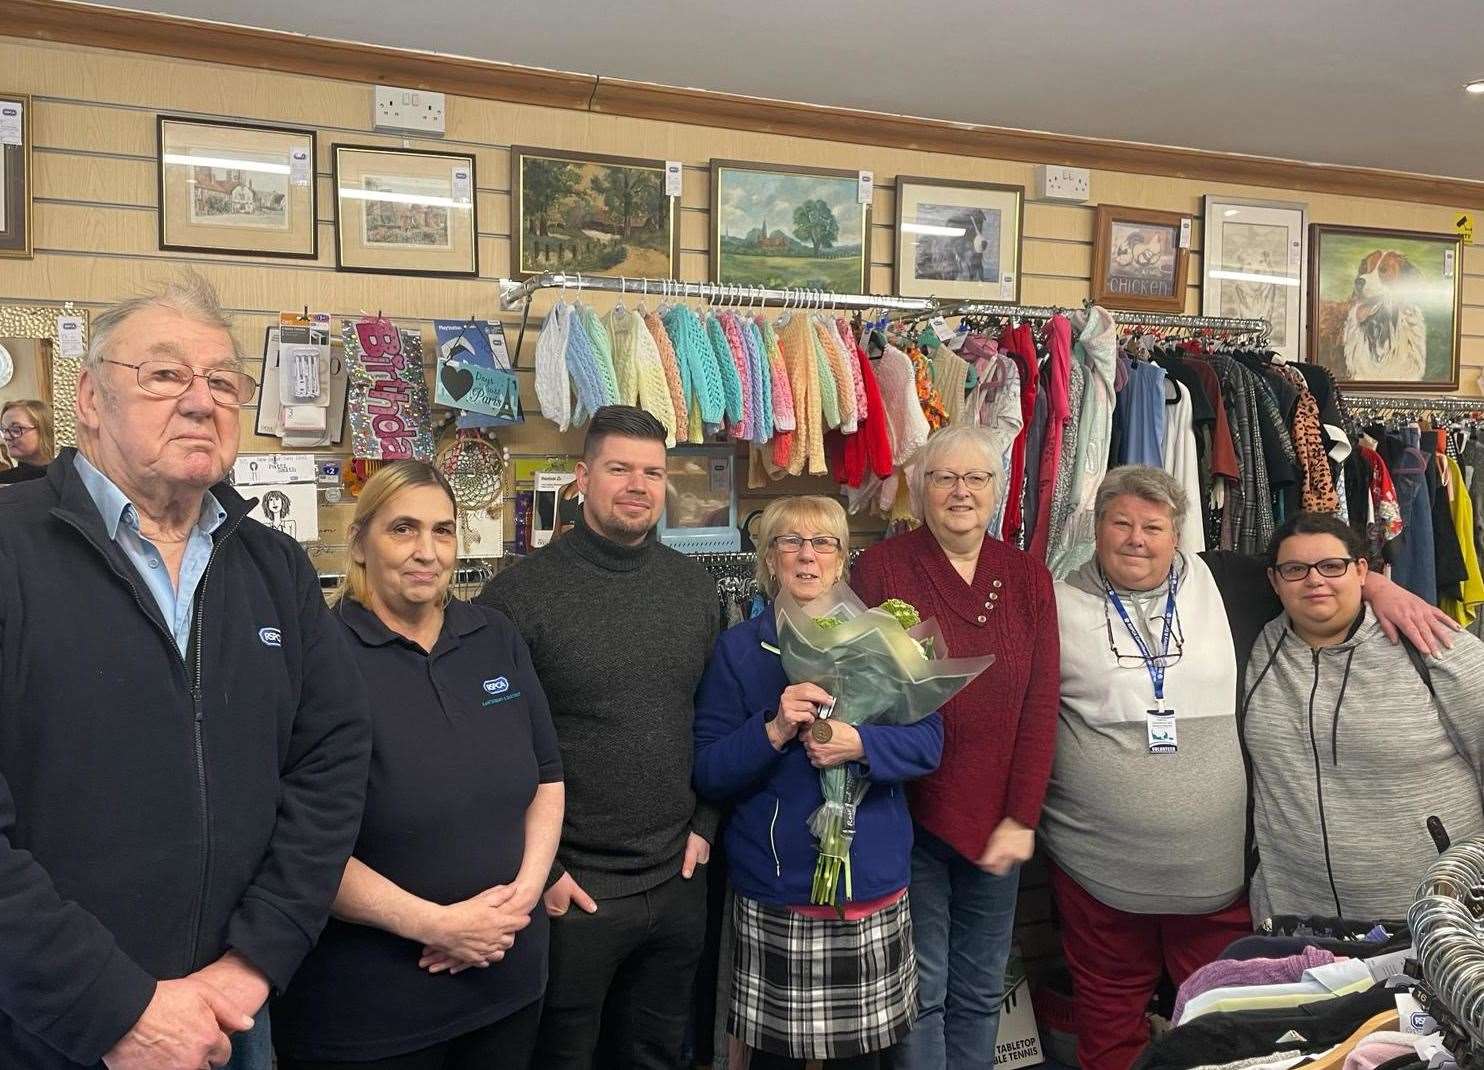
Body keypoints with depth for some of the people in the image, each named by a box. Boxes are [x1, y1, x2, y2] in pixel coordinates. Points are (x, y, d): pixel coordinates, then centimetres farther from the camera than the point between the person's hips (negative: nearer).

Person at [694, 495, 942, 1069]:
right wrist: (773, 732, -22)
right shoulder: (738, 648, 0)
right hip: (773, 893, -1)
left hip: (873, 884, 1)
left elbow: (928, 741, -2)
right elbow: (707, 774, -5)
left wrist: (860, 745, -20)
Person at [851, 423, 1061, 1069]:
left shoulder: (1028, 578, 4)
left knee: (981, 991, 15)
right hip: (911, 815, -3)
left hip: (998, 824, 4)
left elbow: (1040, 706, 1)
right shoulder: (882, 566, -7)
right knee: (919, 990, 5)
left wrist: (1021, 818, -4)